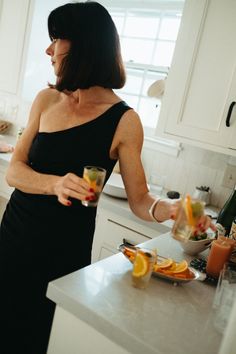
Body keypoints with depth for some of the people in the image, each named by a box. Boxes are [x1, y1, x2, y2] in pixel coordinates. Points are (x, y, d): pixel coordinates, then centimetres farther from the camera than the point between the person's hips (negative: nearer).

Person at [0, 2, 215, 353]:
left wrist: (168, 208, -31)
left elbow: (139, 199, -8)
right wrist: (55, 184, -25)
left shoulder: (123, 120, -13)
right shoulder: (47, 100, -1)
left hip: (64, 255, -3)